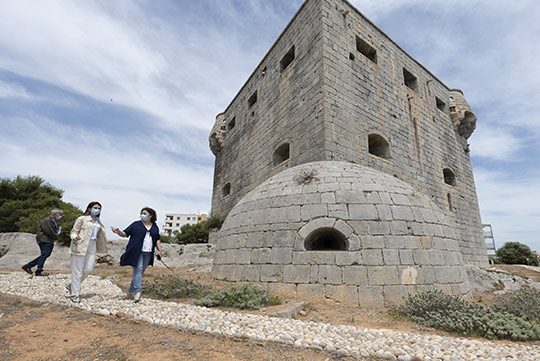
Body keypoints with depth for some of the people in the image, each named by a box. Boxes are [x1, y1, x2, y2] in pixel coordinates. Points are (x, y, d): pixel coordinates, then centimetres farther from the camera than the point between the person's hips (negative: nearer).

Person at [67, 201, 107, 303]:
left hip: (92, 247, 6)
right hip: (80, 246, -6)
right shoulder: (82, 219, -3)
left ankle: (71, 286, 26)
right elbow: (74, 231, -4)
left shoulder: (98, 221, 16)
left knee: (88, 269, 3)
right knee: (77, 271, 0)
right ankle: (74, 294, 11)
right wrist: (74, 237, -25)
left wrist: (103, 246, 26)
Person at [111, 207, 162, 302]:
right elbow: (125, 233, 3)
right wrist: (118, 232, -17)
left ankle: (131, 292, 20)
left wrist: (159, 250, 7)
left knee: (140, 272, 7)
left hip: (148, 254, 4)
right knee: (138, 270, -12)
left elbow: (157, 240, 17)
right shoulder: (136, 224, 4)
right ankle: (138, 291, -11)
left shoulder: (155, 227, 13)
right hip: (136, 252, -3)